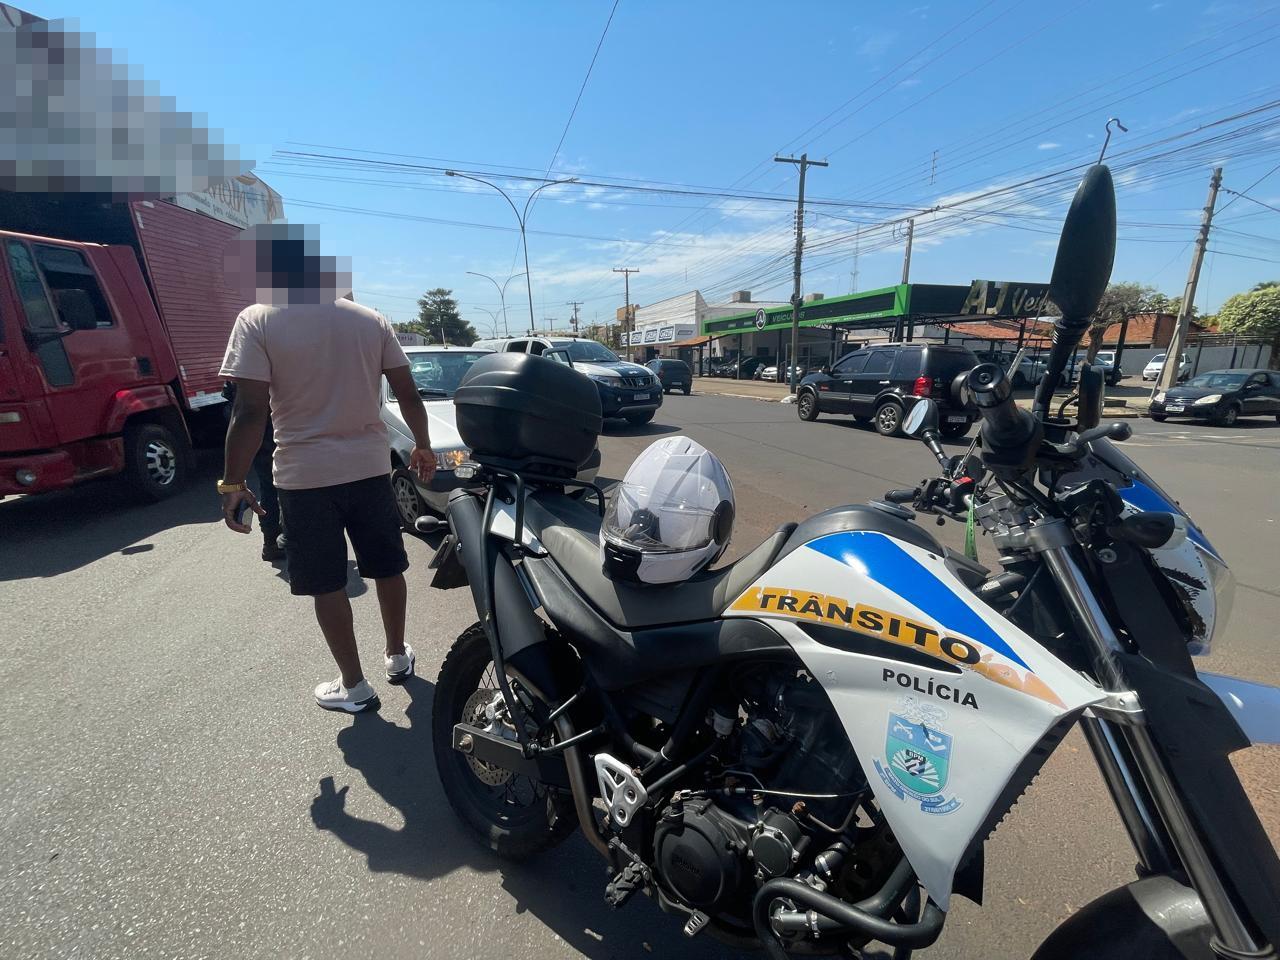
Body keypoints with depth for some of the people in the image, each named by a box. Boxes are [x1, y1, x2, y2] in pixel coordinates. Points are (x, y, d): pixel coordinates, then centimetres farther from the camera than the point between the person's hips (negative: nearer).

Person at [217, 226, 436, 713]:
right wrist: (423, 447, 13)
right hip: (370, 467, 4)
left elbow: (250, 412, -14)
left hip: (305, 475, -3)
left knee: (327, 584, 10)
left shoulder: (256, 321, -8)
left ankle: (353, 686, 21)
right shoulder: (371, 320, 2)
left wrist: (232, 482, -7)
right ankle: (398, 656, 35)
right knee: (387, 567, 18)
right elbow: (408, 394, 1)